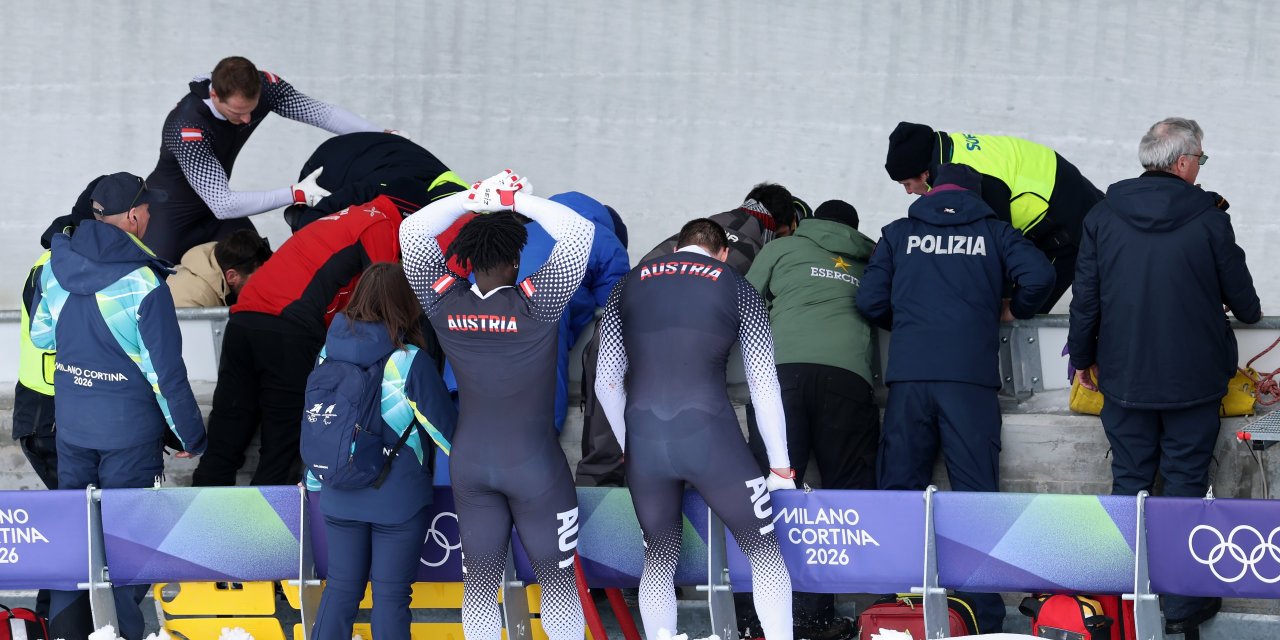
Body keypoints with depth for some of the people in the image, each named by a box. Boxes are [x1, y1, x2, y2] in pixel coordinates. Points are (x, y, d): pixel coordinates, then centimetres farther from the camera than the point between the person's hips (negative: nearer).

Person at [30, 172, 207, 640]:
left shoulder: (56, 267, -5)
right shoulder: (142, 285, -22)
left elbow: (41, 336, 10)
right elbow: (167, 372, -17)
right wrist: (191, 436, -6)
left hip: (70, 422, 5)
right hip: (129, 429, -5)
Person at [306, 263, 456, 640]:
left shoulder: (330, 351, -2)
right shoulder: (409, 362, -16)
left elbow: (313, 422, 7)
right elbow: (444, 427, -10)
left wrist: (314, 481, 20)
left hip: (340, 496, 4)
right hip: (398, 500, -4)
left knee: (340, 588, 14)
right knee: (391, 595, 3)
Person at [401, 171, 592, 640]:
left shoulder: (444, 304, -9)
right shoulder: (533, 304, -19)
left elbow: (412, 233, -1)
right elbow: (580, 232, -19)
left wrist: (471, 199, -6)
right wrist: (516, 200, -15)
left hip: (469, 461, 3)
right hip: (535, 462, -3)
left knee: (478, 578, 9)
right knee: (556, 575, 7)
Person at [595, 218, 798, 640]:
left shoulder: (628, 286, 17)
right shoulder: (738, 288, 11)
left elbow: (606, 381, 14)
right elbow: (764, 383, 8)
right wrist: (781, 465, 12)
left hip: (643, 439, 3)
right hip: (707, 431, -3)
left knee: (659, 558, 18)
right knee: (765, 550, 8)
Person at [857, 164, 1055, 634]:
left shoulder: (899, 234, 13)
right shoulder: (993, 233, 11)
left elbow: (870, 301, 6)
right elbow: (1038, 276, -4)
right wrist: (1016, 310, 17)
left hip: (908, 377, 1)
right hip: (970, 380, -1)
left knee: (899, 490, 7)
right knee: (976, 494, 0)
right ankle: (984, 618, -2)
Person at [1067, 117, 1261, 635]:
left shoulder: (1103, 216, -5)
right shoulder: (1208, 219, -12)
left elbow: (1085, 297, 1)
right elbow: (1241, 298, 0)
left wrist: (1083, 357, 15)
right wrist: (1248, 311, 24)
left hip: (1124, 377, 2)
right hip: (1193, 379, -2)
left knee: (1129, 481, 12)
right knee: (1185, 484, 6)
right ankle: (1183, 603, 9)